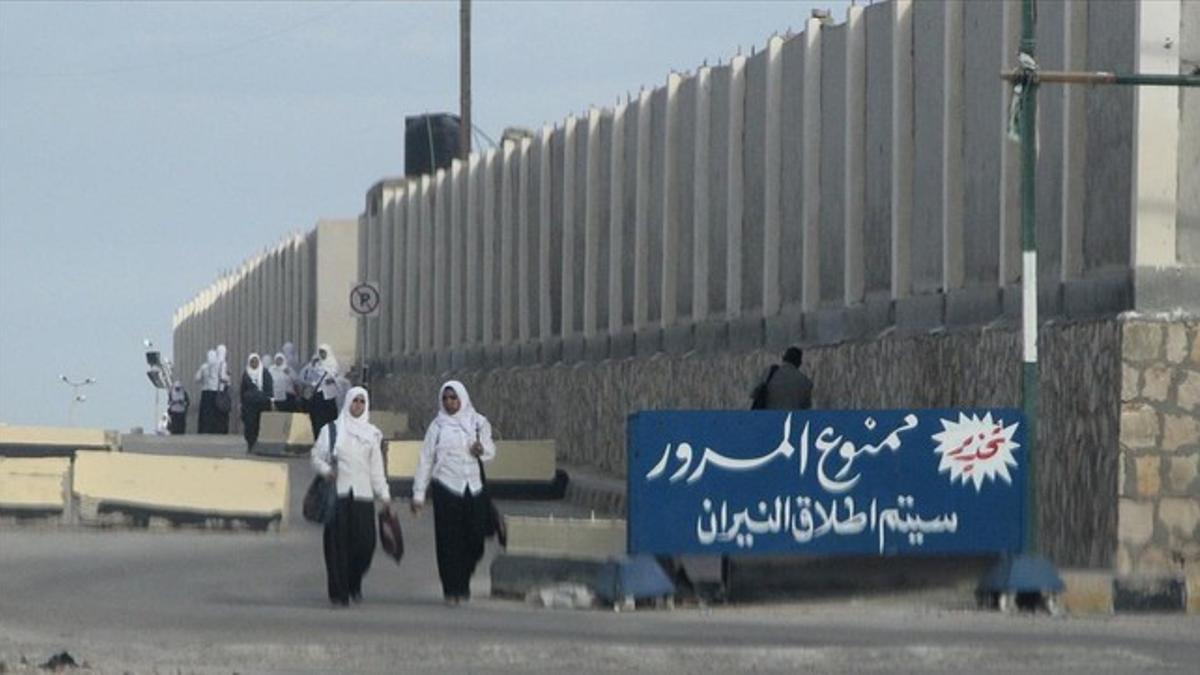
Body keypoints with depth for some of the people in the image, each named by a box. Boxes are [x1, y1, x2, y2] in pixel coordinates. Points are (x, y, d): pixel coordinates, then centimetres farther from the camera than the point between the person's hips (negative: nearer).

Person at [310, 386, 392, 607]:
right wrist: (326, 470, -13)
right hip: (337, 493, -2)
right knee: (338, 545, -6)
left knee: (365, 543, -6)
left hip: (362, 494, 2)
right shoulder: (331, 430, 7)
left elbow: (376, 468, 15)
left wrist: (384, 495, 10)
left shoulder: (372, 434, 15)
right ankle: (339, 593, 0)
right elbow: (317, 456, 7)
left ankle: (354, 584, 19)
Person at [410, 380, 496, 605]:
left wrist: (482, 450, -12)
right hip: (446, 487, -2)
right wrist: (419, 494, 2)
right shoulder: (438, 426, 4)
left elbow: (491, 451, 14)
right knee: (449, 542, -4)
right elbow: (425, 459, 5)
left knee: (474, 540, 0)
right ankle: (452, 589, 2)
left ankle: (463, 584, 21)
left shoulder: (478, 422, 9)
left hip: (473, 488, 2)